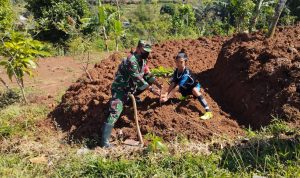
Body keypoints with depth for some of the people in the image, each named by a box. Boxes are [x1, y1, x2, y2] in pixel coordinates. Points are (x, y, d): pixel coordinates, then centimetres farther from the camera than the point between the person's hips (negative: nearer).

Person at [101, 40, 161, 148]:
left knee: (149, 82, 13)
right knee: (115, 112, -21)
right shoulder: (131, 60, -26)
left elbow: (147, 75, 8)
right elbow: (137, 79, -30)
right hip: (119, 89, -9)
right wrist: (152, 90, -29)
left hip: (130, 87, 9)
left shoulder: (142, 60, 3)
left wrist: (158, 84, -6)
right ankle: (104, 141, -20)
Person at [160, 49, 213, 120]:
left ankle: (208, 112, -42)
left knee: (194, 90, -38)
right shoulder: (176, 71, -15)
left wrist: (167, 97, -46)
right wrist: (166, 94, -41)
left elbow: (178, 87, -41)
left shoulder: (186, 73, -35)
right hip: (186, 89, 8)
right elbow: (172, 84, -24)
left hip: (194, 86, -8)